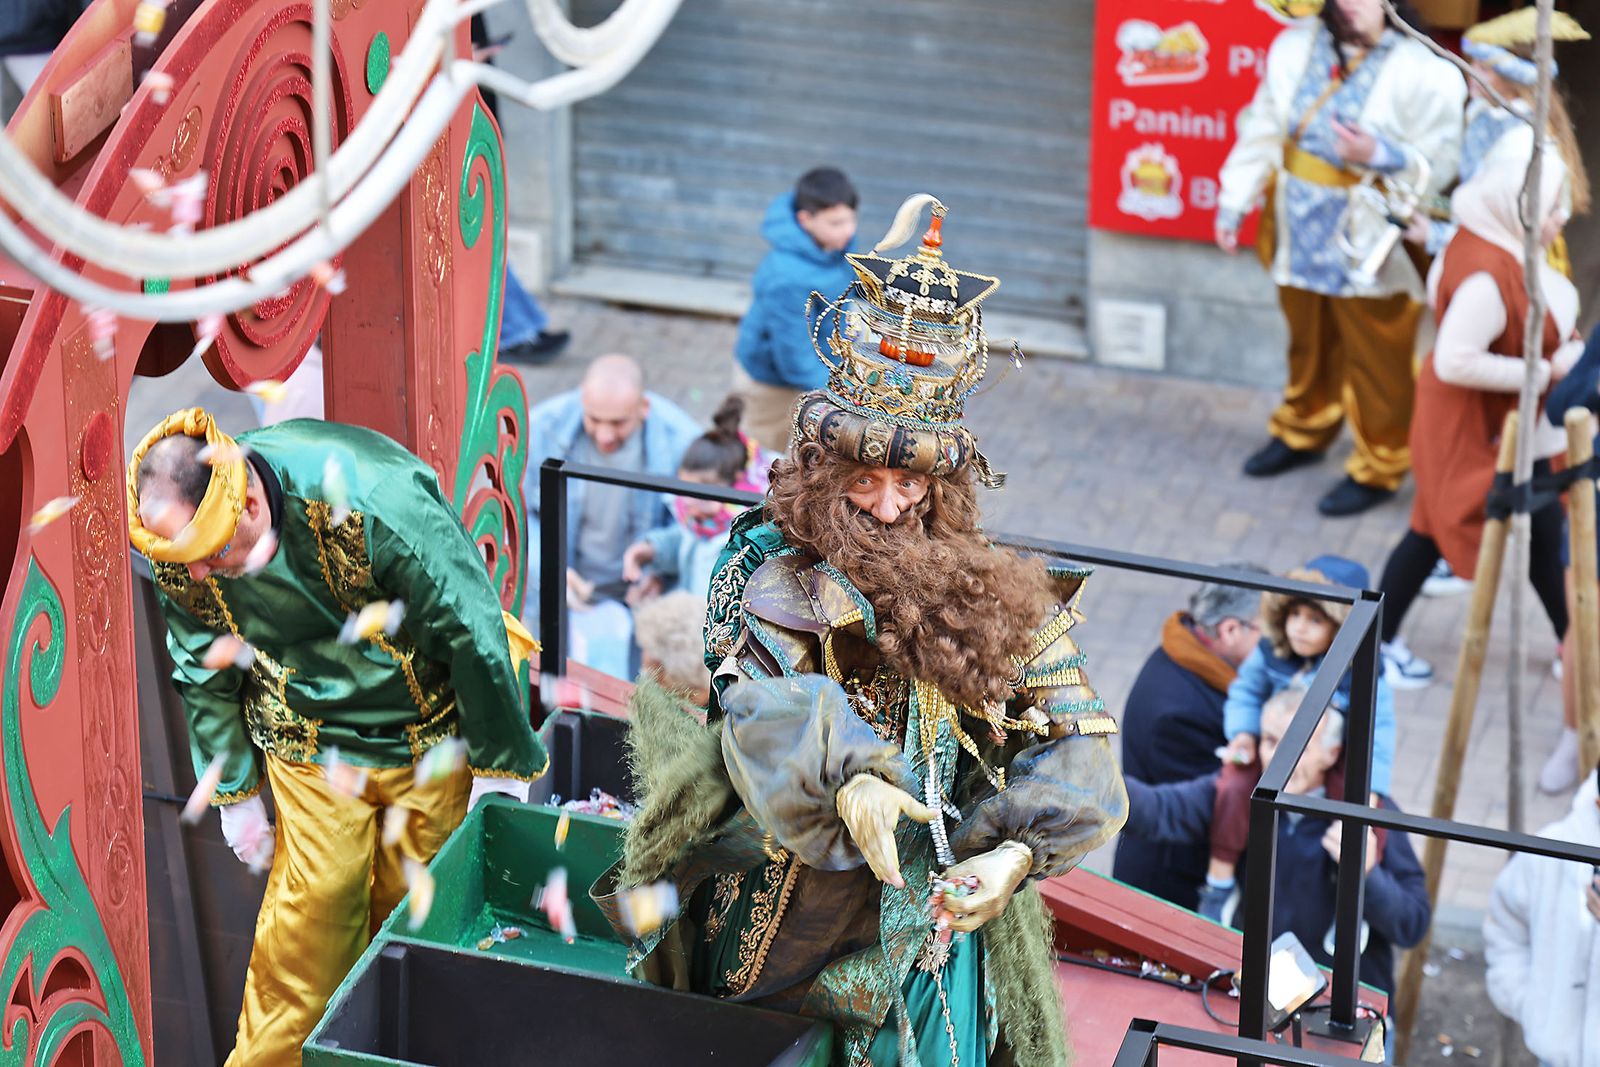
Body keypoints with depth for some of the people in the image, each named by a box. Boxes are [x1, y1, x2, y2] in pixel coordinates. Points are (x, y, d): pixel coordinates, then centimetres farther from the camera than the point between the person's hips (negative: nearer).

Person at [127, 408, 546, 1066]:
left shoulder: (371, 500, -34)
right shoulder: (179, 552, -17)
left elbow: (471, 629, -23)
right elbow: (205, 675, 3)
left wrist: (498, 768, -14)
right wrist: (235, 790, 8)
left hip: (428, 735, -2)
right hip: (311, 750, 2)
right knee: (313, 903, -4)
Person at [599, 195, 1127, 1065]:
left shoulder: (994, 595, -2)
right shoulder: (768, 577, -10)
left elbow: (1072, 744, -10)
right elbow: (766, 708, -27)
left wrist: (1017, 849, -26)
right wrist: (841, 776, -46)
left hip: (931, 922, 0)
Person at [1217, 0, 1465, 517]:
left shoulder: (1425, 71, -18)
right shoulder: (1297, 45, -2)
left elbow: (1439, 164, -15)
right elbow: (1263, 126, 6)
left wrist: (1378, 155, -32)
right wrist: (1234, 200, 7)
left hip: (1369, 248, -5)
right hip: (1301, 234, 6)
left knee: (1375, 361, 7)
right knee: (1309, 343, 26)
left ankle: (1378, 467, 25)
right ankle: (1302, 431, 49)